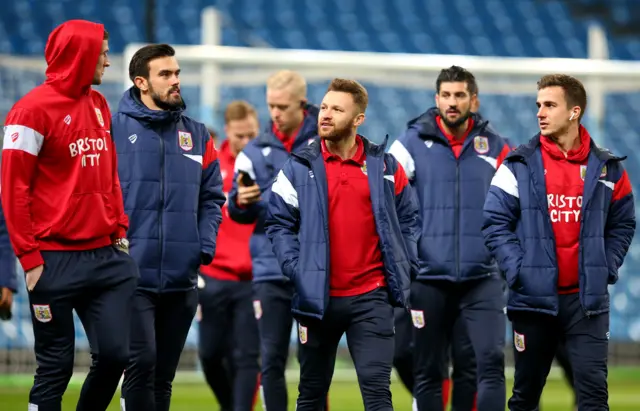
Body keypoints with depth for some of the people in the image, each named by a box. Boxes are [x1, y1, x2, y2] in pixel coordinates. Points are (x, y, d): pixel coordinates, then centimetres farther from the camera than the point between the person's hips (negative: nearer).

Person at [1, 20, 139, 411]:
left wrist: (120, 230, 10)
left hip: (106, 255, 6)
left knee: (114, 353, 1)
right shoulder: (34, 110, -9)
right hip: (56, 261, -6)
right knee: (56, 366, -1)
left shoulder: (99, 105, 13)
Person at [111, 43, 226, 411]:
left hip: (182, 279, 5)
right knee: (142, 364, -15)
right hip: (133, 273, -5)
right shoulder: (115, 128, -3)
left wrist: (205, 246, 1)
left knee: (164, 375, 11)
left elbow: (212, 197, 15)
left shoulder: (197, 134, 12)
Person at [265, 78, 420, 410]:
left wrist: (404, 265, 5)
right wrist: (296, 268, -10)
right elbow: (279, 223, 2)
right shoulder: (300, 168, 1)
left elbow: (408, 217, 14)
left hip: (371, 296, 0)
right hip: (318, 298, 0)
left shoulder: (385, 166, 5)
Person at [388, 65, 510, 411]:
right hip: (428, 278, 0)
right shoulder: (412, 144, 1)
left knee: (491, 361, -13)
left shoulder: (495, 148, 7)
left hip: (483, 278, 1)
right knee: (428, 372, 5)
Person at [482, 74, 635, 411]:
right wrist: (519, 271, -13)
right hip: (534, 298, 0)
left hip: (588, 300, 0)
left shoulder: (607, 168, 4)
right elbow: (495, 223, -3)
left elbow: (622, 225, 13)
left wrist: (606, 269, 0)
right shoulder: (519, 166, -1)